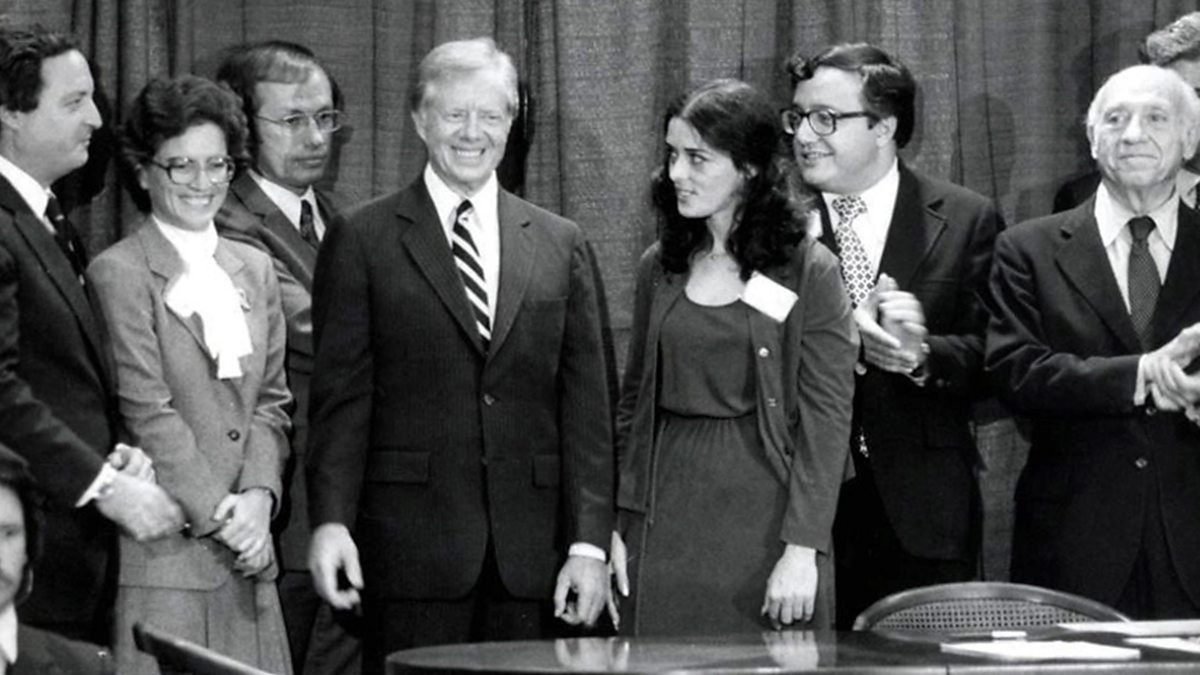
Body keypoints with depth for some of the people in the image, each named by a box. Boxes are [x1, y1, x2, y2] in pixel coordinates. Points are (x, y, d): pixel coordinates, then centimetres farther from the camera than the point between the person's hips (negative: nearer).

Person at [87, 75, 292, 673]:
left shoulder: (254, 269, 16)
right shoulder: (119, 273, -5)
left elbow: (270, 399, 13)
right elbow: (147, 413, -9)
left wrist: (259, 495, -3)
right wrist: (220, 513, -11)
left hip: (246, 555, 6)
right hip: (164, 551, -6)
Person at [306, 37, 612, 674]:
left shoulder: (560, 244, 11)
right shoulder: (362, 241, 4)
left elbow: (584, 405, 9)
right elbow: (341, 396, 0)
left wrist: (589, 542, 2)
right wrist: (331, 521, -11)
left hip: (529, 553, 2)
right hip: (411, 545, -2)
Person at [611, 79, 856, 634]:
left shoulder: (809, 272, -4)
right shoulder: (659, 267, 10)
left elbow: (825, 421, -7)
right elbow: (634, 404, 13)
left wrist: (802, 549, -13)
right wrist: (616, 524, 5)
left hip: (761, 520, -4)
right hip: (664, 522, 4)